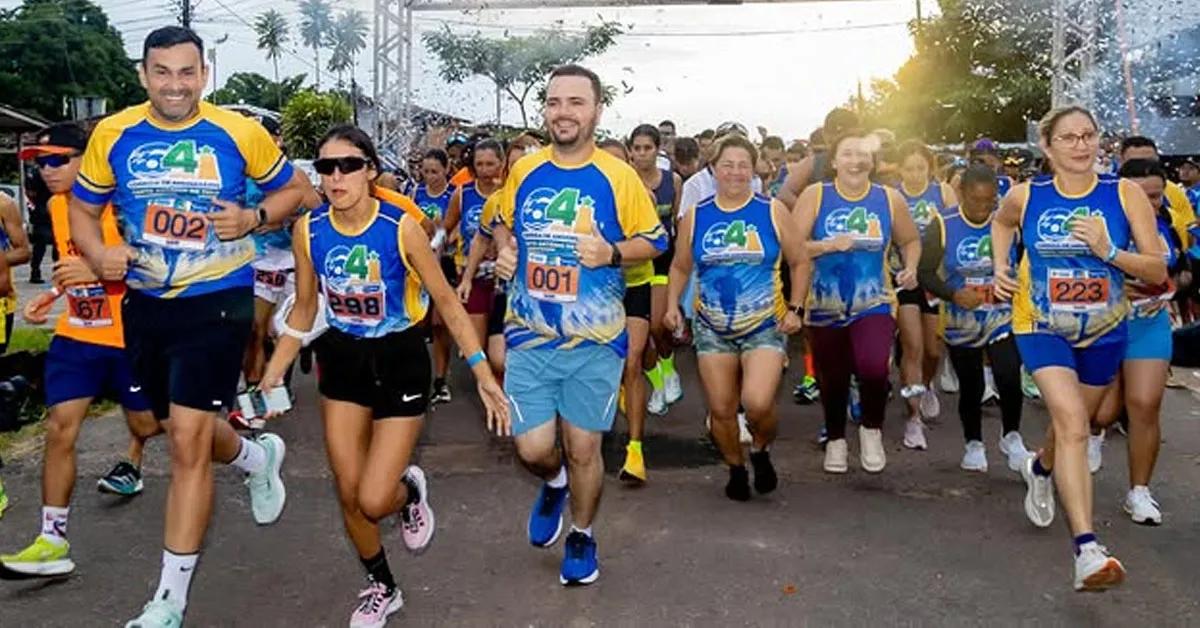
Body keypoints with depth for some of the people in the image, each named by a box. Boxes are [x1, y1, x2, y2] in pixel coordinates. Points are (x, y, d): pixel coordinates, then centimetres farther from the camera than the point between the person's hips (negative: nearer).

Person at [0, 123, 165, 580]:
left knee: (146, 424, 12)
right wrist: (52, 295, 8)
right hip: (75, 335, 5)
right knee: (59, 429, -4)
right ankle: (52, 542, 1)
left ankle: (131, 465, 52)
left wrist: (98, 270, -32)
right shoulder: (56, 206, 5)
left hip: (128, 338, -5)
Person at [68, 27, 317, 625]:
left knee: (188, 440, -10)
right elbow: (82, 206, 10)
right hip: (146, 304, 4)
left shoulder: (240, 133, -8)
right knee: (187, 433, 18)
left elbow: (295, 188, 5)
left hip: (218, 300, -4)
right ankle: (258, 456, 54)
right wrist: (99, 255, -10)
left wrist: (253, 218, -14)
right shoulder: (112, 134, -2)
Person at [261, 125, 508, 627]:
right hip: (343, 359, 4)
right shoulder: (309, 230, -10)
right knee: (348, 495, 9)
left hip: (400, 362, -4)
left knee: (374, 500, -9)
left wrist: (482, 372, -15)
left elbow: (446, 301, -12)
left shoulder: (400, 227, -21)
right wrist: (269, 379, 3)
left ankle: (411, 491, 29)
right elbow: (304, 311, 4)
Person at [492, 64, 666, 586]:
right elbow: (504, 225, 18)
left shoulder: (619, 177, -7)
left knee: (583, 449, 8)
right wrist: (504, 253, -3)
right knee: (533, 449, 0)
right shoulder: (524, 171, 2)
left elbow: (655, 241, 1)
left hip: (595, 341, -2)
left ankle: (581, 537, 34)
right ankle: (554, 483, 38)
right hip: (529, 336, 2)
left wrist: (612, 254, -18)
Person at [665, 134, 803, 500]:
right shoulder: (695, 216, 3)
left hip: (765, 328, -2)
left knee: (757, 403, -20)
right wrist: (672, 304, -3)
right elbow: (681, 267, 12)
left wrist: (795, 308, -4)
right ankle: (736, 468, 32)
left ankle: (761, 450, 12)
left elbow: (798, 263, 5)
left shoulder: (773, 212, -1)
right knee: (721, 409, 6)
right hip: (712, 329, 2)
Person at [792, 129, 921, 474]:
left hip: (874, 303, 0)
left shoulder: (890, 199, 1)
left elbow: (911, 241, 15)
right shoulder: (815, 195, -5)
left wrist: (910, 268, -3)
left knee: (873, 367, -23)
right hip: (824, 306, 1)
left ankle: (872, 429, 8)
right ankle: (836, 440, 39)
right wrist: (828, 244, -23)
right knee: (832, 378, 12)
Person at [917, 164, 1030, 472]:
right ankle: (974, 444, 35)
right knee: (971, 388, 10)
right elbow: (925, 273, -6)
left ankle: (1011, 437, 12)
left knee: (1009, 379, -16)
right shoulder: (943, 225, -9)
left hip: (1002, 317, 0)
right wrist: (953, 294, -21)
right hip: (961, 323, 0)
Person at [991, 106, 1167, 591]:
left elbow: (1157, 272, -12)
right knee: (1072, 424, -21)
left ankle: (1040, 469, 56)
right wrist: (1001, 267, 1)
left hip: (1104, 332, 2)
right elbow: (1001, 223, 16)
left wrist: (1108, 251, -28)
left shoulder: (1125, 194, -11)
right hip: (1042, 328, -2)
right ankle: (1088, 549, -23)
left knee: (1072, 423, 21)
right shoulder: (1025, 196, -9)